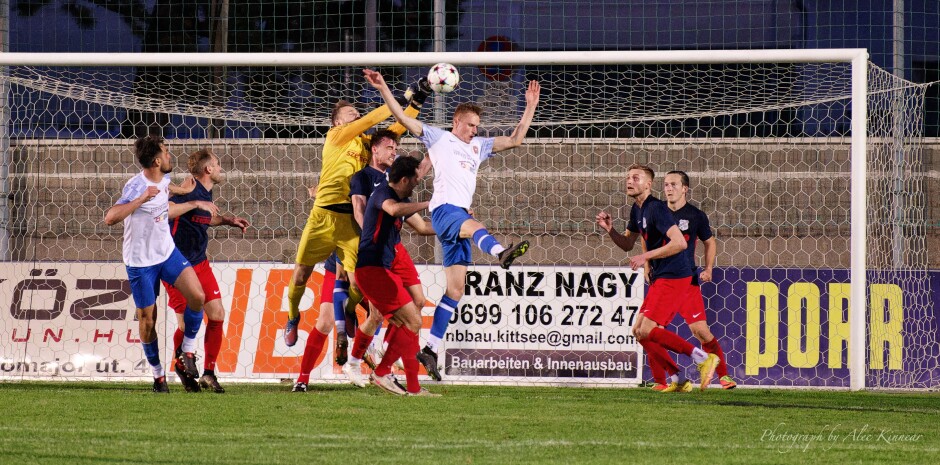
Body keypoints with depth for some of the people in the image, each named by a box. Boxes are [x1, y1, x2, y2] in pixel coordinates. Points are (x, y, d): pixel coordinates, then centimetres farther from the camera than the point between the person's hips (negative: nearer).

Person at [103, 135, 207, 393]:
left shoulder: (164, 178, 0)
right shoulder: (136, 186, -24)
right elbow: (110, 218, -38)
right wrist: (142, 199, -43)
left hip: (168, 252, 6)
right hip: (140, 261, -6)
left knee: (197, 296, -14)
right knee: (147, 321, 2)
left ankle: (187, 353, 3)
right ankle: (158, 374, 20)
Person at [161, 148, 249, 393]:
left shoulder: (205, 193, 8)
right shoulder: (189, 191, -19)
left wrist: (227, 221, 20)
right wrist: (194, 204, -35)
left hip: (200, 263, 8)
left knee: (217, 313, -1)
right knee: (186, 322, -5)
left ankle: (209, 373, 9)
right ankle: (181, 367, 21)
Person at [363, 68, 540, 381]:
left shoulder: (479, 146, 27)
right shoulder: (438, 138, 11)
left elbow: (515, 140, 25)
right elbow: (403, 118, 5)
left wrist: (530, 108, 18)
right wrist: (383, 89, -4)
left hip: (461, 215, 7)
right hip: (444, 208, -7)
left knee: (456, 289, 1)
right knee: (473, 226, -40)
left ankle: (430, 349, 3)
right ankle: (501, 252, -76)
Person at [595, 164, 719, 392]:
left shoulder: (656, 208, -16)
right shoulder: (637, 210, 15)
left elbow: (680, 243, -24)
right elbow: (627, 244, 24)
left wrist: (646, 256, -21)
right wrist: (609, 230, 5)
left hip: (673, 277, -10)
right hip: (660, 277, 10)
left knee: (647, 331, -16)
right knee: (639, 331, 8)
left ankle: (702, 358, -11)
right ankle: (677, 381, 10)